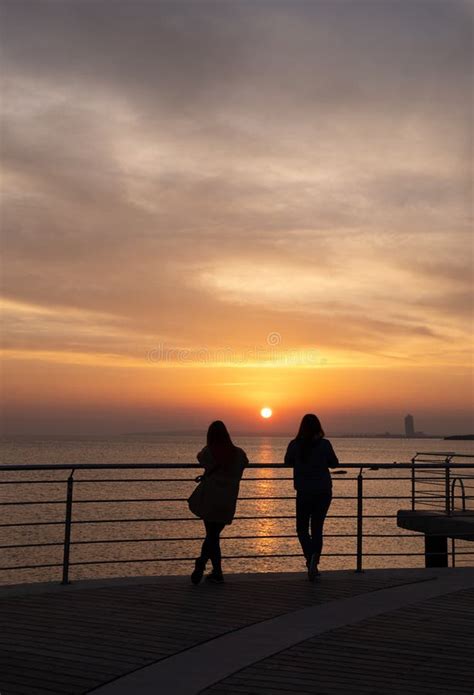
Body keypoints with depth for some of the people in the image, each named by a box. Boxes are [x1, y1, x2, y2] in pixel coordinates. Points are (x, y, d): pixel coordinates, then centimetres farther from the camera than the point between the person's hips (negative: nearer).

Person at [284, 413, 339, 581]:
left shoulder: (294, 445, -9)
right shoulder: (324, 444, -10)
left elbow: (288, 462, 6)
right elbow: (334, 463, 3)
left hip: (304, 493, -1)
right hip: (324, 492, 1)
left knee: (302, 528, 11)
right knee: (317, 528, 13)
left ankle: (311, 557, -15)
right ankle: (314, 562, 11)